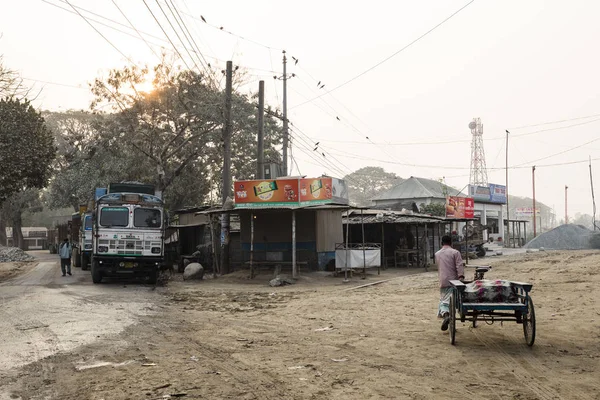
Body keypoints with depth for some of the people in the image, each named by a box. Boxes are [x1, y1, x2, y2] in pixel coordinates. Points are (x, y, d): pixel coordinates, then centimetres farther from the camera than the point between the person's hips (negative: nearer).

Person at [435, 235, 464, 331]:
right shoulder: (455, 252, -3)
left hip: (442, 281, 2)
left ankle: (445, 313, -22)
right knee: (450, 301, 5)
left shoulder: (437, 254, 11)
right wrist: (461, 277, -18)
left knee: (443, 300, 5)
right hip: (453, 280, -2)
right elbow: (459, 266, -13)